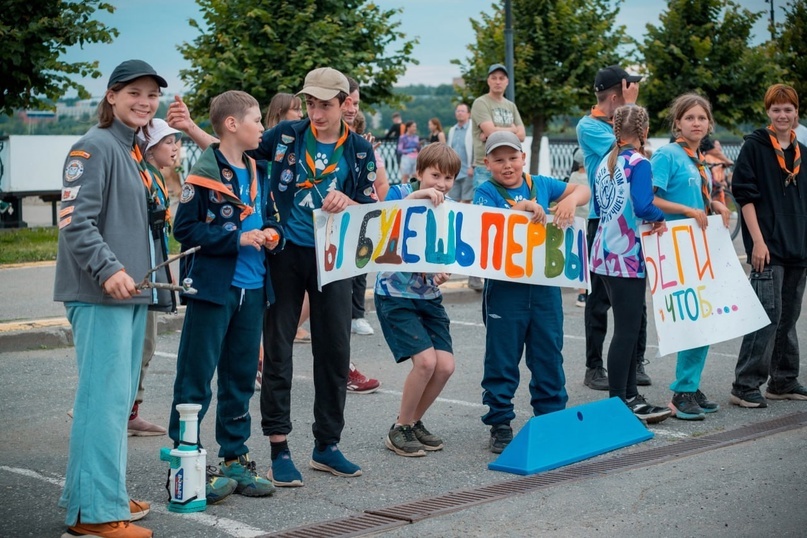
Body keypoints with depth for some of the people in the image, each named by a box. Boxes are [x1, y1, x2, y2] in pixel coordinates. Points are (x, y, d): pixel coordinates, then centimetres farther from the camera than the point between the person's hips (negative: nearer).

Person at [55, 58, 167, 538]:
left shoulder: (135, 153, 18)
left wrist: (154, 273, 19)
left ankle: (105, 494, 23)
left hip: (131, 292, 9)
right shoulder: (95, 147, -9)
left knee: (121, 397, 13)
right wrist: (109, 270, -28)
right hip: (99, 295, -9)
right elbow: (76, 220, -18)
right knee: (104, 397, -10)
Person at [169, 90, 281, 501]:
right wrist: (239, 239, -18)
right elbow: (186, 229, -14)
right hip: (213, 286, -7)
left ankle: (235, 460, 22)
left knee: (241, 377, 13)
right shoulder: (205, 172, -10)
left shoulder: (258, 171, 12)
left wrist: (272, 232, 0)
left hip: (252, 288, 7)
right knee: (196, 378, -1)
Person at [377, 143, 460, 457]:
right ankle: (400, 430, 1)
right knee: (426, 359, -18)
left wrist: (445, 272, -13)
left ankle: (414, 422, 18)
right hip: (395, 295, -5)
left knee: (445, 365, -6)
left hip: (429, 296, 5)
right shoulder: (402, 193, -8)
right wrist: (415, 196, -35)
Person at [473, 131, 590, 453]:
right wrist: (520, 208, -28)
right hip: (505, 287, -3)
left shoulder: (540, 185, 9)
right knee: (502, 357, 4)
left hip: (544, 284, 4)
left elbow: (583, 190, 17)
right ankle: (500, 423, 14)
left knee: (549, 352, 11)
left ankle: (551, 416, 23)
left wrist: (570, 200, -5)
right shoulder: (486, 192, -1)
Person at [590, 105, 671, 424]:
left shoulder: (605, 163, 11)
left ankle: (629, 396, 21)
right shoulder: (639, 163, -12)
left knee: (627, 327, 15)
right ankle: (618, 403, -1)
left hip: (605, 253, 8)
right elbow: (643, 205, -24)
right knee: (627, 331, -3)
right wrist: (659, 219, -6)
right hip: (627, 256, -8)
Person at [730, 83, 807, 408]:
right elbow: (744, 194, -8)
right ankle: (745, 386, -7)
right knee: (768, 314, -11)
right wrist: (758, 241, -15)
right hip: (768, 247, -6)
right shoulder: (754, 146, -3)